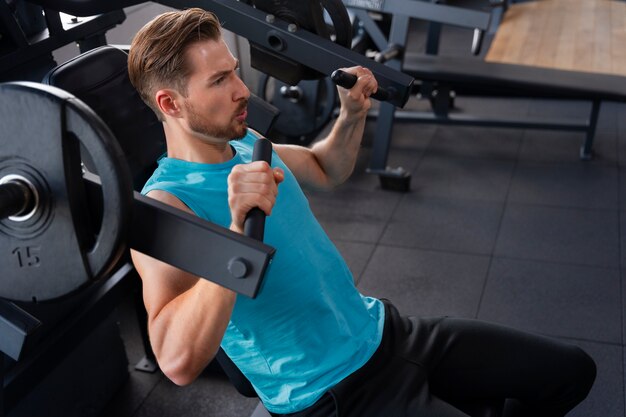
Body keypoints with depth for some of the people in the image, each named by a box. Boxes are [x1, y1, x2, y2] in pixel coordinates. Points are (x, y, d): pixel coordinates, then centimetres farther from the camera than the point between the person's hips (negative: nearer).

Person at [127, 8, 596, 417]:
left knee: (572, 370, 11)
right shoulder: (165, 206, -22)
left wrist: (352, 114, 6)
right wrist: (238, 227, -44)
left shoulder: (246, 144, 3)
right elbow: (180, 362, -36)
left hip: (381, 330, 8)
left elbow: (325, 170, 25)